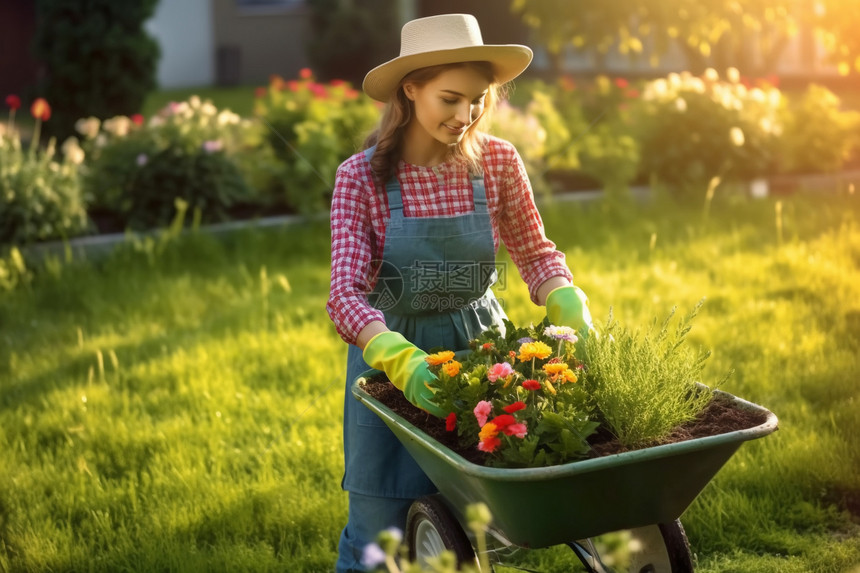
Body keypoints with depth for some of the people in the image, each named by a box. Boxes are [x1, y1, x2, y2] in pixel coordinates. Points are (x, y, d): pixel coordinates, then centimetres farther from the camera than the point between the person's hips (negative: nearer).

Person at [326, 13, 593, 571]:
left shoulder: (498, 161, -8)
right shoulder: (361, 177, -14)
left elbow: (535, 252, 5)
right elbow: (346, 293, -22)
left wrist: (574, 313, -13)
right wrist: (400, 359, -39)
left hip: (480, 345, 2)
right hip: (389, 354, -2)